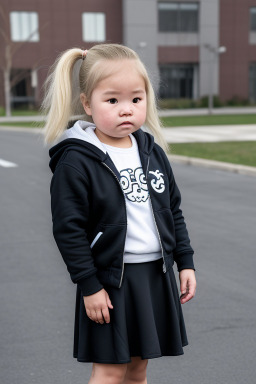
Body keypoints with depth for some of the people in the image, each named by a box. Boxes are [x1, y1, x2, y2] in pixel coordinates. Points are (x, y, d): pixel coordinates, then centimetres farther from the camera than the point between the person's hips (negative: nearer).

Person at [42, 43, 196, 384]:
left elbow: (173, 211, 13)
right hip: (110, 279, -6)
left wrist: (185, 261, 9)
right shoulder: (76, 161, -14)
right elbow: (68, 229, -14)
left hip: (156, 274, 6)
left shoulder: (153, 151, 6)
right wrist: (89, 286, -15)